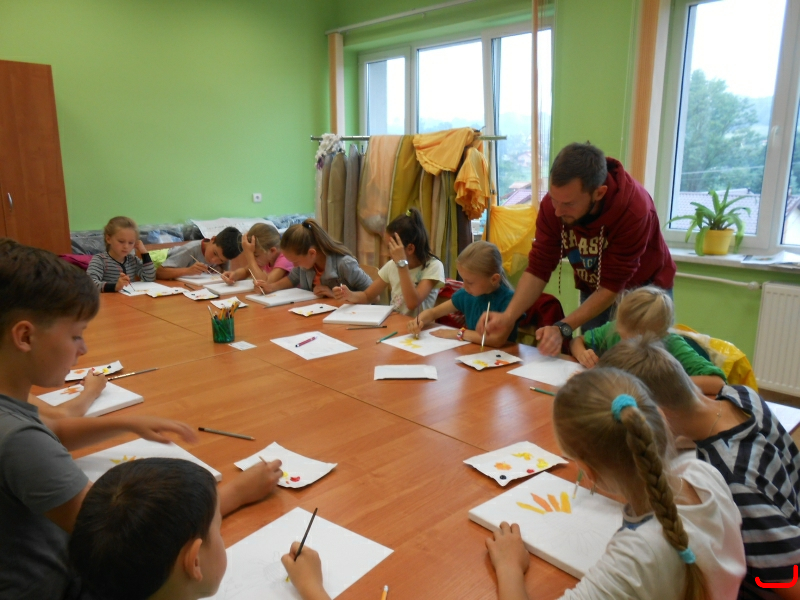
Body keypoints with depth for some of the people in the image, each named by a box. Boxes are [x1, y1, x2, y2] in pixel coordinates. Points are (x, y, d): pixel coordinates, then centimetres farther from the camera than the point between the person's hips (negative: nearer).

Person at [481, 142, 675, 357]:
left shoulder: (634, 208, -34)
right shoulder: (552, 204, -22)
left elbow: (611, 287, -30)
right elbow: (538, 268, -19)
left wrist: (563, 328, -38)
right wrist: (508, 316, -32)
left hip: (644, 289, -3)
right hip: (593, 291, 3)